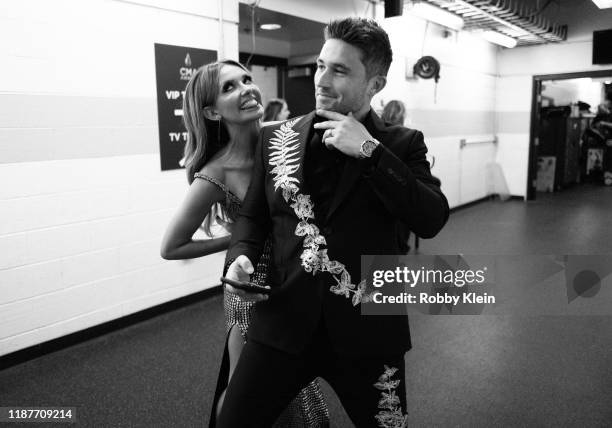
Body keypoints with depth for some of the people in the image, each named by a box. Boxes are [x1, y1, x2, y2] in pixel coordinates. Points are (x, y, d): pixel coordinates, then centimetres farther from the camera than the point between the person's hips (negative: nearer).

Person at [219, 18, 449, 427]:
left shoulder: (402, 144, -1)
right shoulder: (276, 137, 5)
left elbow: (432, 220, -13)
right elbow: (254, 215, 11)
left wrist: (370, 152, -18)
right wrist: (241, 256, -9)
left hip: (367, 325, -1)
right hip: (284, 321, 2)